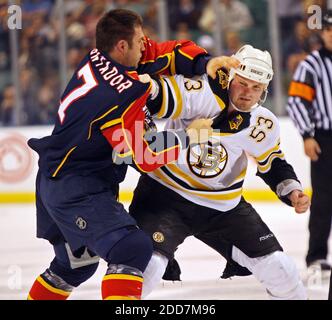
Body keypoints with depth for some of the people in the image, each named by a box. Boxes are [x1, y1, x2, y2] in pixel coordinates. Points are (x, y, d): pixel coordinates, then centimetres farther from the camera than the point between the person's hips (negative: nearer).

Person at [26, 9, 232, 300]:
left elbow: (166, 52, 11)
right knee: (133, 249, -19)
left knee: (78, 260, 25)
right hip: (76, 188, -10)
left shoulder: (98, 59, 1)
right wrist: (188, 136, -10)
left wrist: (205, 63, -4)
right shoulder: (126, 94, -25)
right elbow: (146, 155, -23)